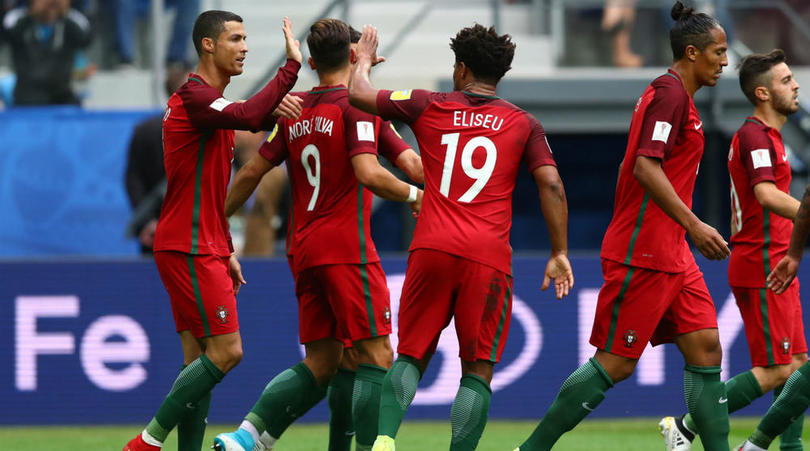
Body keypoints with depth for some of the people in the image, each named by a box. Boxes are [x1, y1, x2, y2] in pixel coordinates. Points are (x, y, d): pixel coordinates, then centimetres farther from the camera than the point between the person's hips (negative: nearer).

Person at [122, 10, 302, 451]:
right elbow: (250, 117, -33)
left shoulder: (208, 100, 19)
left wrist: (225, 250, 23)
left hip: (202, 250, 10)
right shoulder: (193, 96, -13)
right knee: (225, 352, -12)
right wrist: (291, 66, -26)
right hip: (189, 250, -10)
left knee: (200, 361, 6)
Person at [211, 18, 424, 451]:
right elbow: (368, 174, -19)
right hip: (347, 248, -7)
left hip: (303, 250, 7)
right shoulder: (357, 105, -7)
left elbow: (251, 173, 15)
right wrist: (413, 194, -3)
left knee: (320, 364, 10)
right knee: (376, 357, -6)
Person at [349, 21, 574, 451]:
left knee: (411, 357, 10)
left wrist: (364, 59, 39)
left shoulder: (428, 106, 11)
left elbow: (360, 94, 18)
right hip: (488, 256, -1)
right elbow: (551, 185, 2)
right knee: (478, 371, 2)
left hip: (432, 249, 1)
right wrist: (560, 253, 6)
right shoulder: (524, 124, 11)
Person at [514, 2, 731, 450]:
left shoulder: (672, 93, 17)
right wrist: (693, 224, -24)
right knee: (615, 363, -6)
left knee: (706, 349, 4)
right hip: (641, 255, -10)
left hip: (670, 254, 10)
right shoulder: (670, 93, -13)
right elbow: (646, 167, -23)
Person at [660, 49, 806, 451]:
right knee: (777, 371, -10)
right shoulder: (754, 136, -14)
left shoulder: (766, 135, 18)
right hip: (762, 270, -10)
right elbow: (768, 196, -30)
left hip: (774, 269, 10)